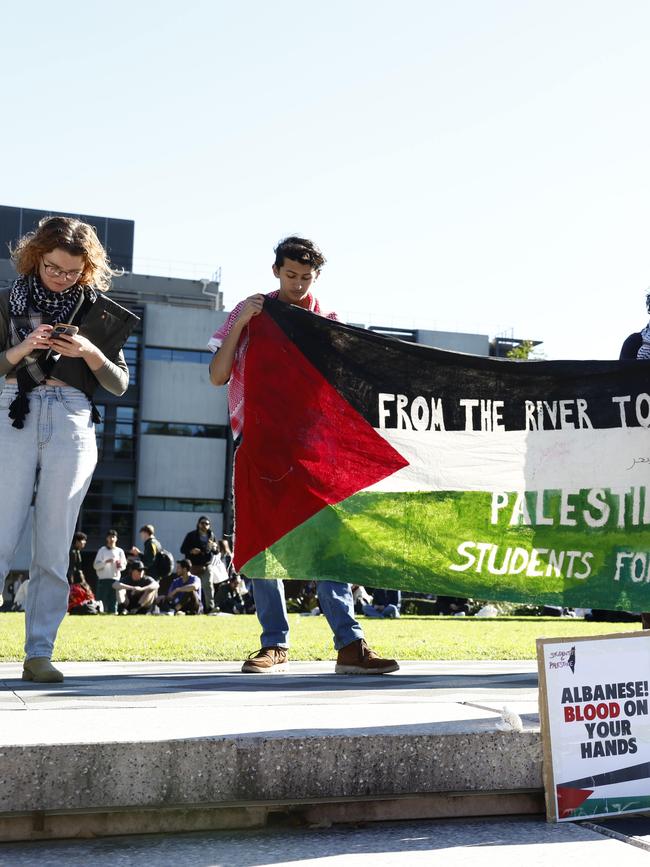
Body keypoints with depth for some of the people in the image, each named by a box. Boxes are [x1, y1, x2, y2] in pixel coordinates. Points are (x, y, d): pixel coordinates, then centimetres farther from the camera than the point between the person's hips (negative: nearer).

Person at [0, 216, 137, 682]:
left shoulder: (98, 311, 9)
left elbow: (120, 384, 9)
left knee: (54, 547, 0)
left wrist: (90, 353, -9)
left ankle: (39, 652, 5)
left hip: (72, 423, 1)